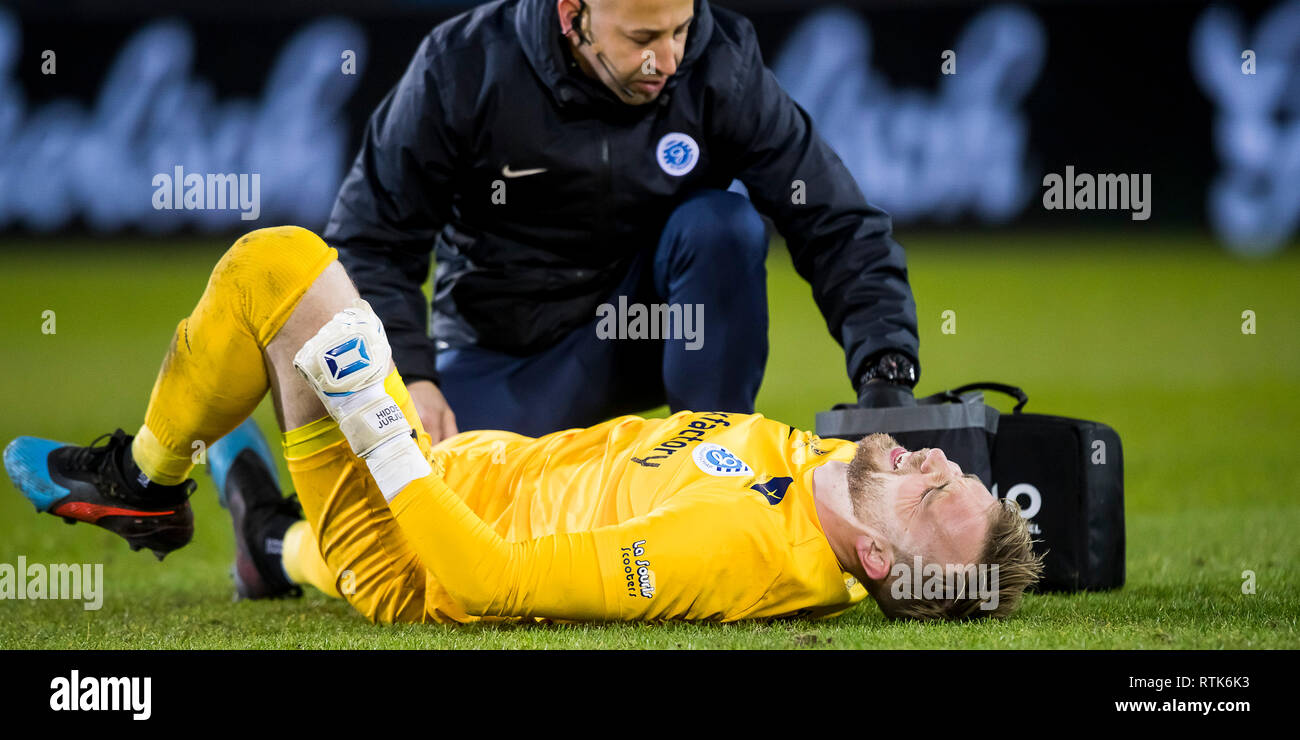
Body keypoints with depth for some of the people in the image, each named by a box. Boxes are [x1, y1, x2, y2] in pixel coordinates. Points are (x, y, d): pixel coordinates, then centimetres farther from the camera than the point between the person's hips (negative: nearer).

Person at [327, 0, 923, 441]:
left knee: (723, 224, -29)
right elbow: (371, 241, -12)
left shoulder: (722, 68, -15)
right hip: (505, 352, 0)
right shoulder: (465, 69, -18)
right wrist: (408, 378, -27)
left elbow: (837, 227, -15)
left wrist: (884, 375, -29)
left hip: (656, 327, 0)